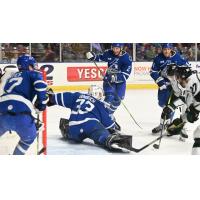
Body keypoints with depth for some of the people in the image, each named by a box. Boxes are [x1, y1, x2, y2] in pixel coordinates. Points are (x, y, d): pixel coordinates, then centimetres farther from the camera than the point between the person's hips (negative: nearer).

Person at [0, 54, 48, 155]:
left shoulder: (12, 76, 34)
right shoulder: (33, 74, 16)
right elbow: (40, 85, -5)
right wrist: (41, 103, 6)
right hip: (20, 113, -5)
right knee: (29, 137, 20)